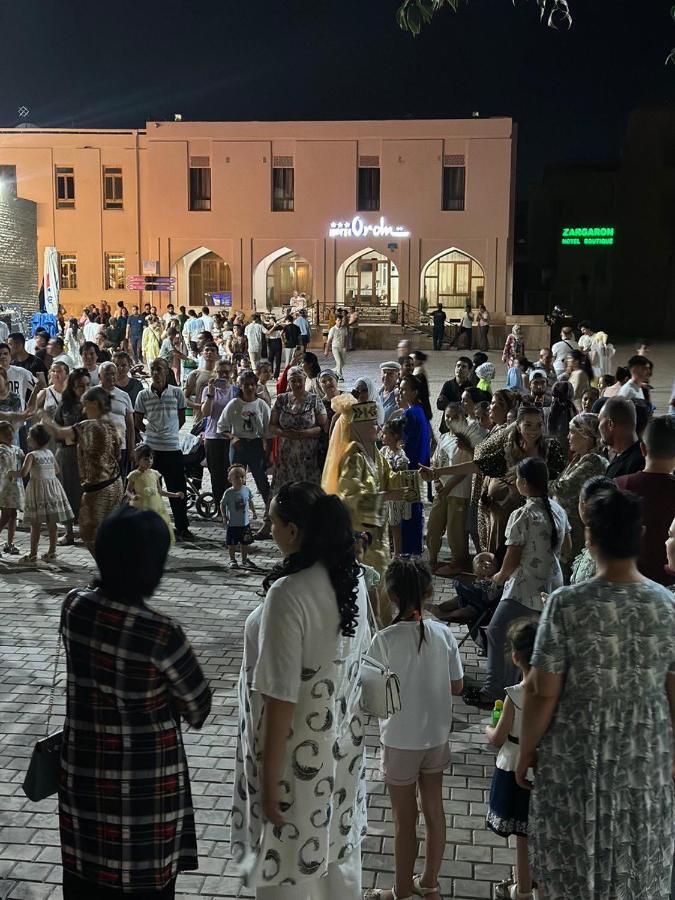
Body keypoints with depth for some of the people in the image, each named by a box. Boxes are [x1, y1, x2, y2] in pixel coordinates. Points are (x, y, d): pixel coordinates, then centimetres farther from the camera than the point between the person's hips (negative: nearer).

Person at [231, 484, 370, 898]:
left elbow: (281, 696, -24)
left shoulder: (288, 594, -27)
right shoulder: (352, 575, -3)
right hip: (341, 741, 8)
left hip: (298, 752, -7)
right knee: (335, 852, 25)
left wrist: (269, 782, -16)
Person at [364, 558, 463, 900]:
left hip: (401, 740, -4)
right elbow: (457, 686, 0)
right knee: (433, 809, 19)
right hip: (437, 735, 4)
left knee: (405, 820, 11)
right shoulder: (444, 633, -8)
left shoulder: (385, 640, -21)